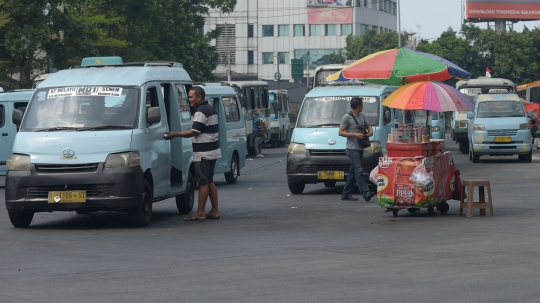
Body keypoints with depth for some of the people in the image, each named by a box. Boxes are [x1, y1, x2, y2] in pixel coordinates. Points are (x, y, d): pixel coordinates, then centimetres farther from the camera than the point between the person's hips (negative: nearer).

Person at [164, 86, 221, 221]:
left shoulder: (201, 112, -15)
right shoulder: (211, 109, 17)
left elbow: (194, 132, -20)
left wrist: (175, 134, -15)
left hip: (203, 153, -10)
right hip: (213, 151, 10)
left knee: (203, 182, -7)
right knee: (210, 181, 13)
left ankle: (200, 213, -5)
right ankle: (215, 211, 15)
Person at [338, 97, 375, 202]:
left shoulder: (361, 116, 16)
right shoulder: (347, 117, -7)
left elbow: (368, 125, 31)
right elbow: (341, 132, -9)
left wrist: (370, 131, 7)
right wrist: (355, 135, -18)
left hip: (360, 148, 8)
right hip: (352, 148, -8)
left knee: (353, 172, 10)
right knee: (358, 171, -16)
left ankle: (346, 194, 16)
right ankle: (366, 193, -25)